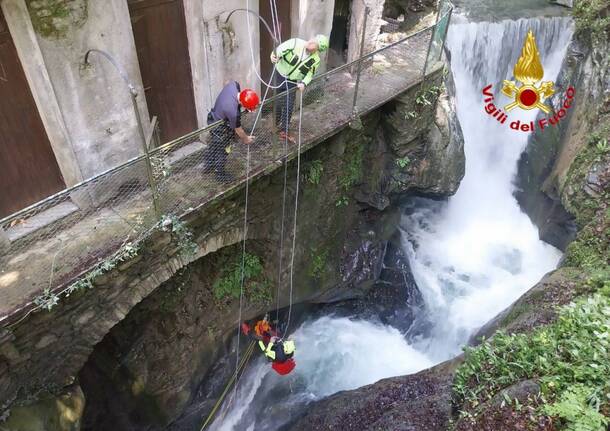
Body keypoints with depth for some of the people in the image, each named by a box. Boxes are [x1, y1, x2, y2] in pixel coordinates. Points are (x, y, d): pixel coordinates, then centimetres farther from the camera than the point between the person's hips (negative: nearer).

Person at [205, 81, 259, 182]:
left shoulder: (234, 84, -25)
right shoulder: (233, 111, -41)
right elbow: (238, 129, -21)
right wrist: (246, 139, -2)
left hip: (213, 117, 9)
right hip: (219, 128, -8)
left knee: (214, 145, 28)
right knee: (222, 151, 14)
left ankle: (209, 165, 50)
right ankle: (220, 174, 35)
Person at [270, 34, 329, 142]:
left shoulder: (316, 59, -13)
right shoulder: (296, 43, -19)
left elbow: (310, 74, -6)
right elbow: (281, 48, -25)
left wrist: (303, 83, -26)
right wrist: (274, 54, -47)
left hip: (292, 82, 1)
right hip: (279, 76, -1)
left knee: (289, 107, -1)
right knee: (279, 102, 11)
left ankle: (284, 131, 13)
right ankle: (276, 123, 38)